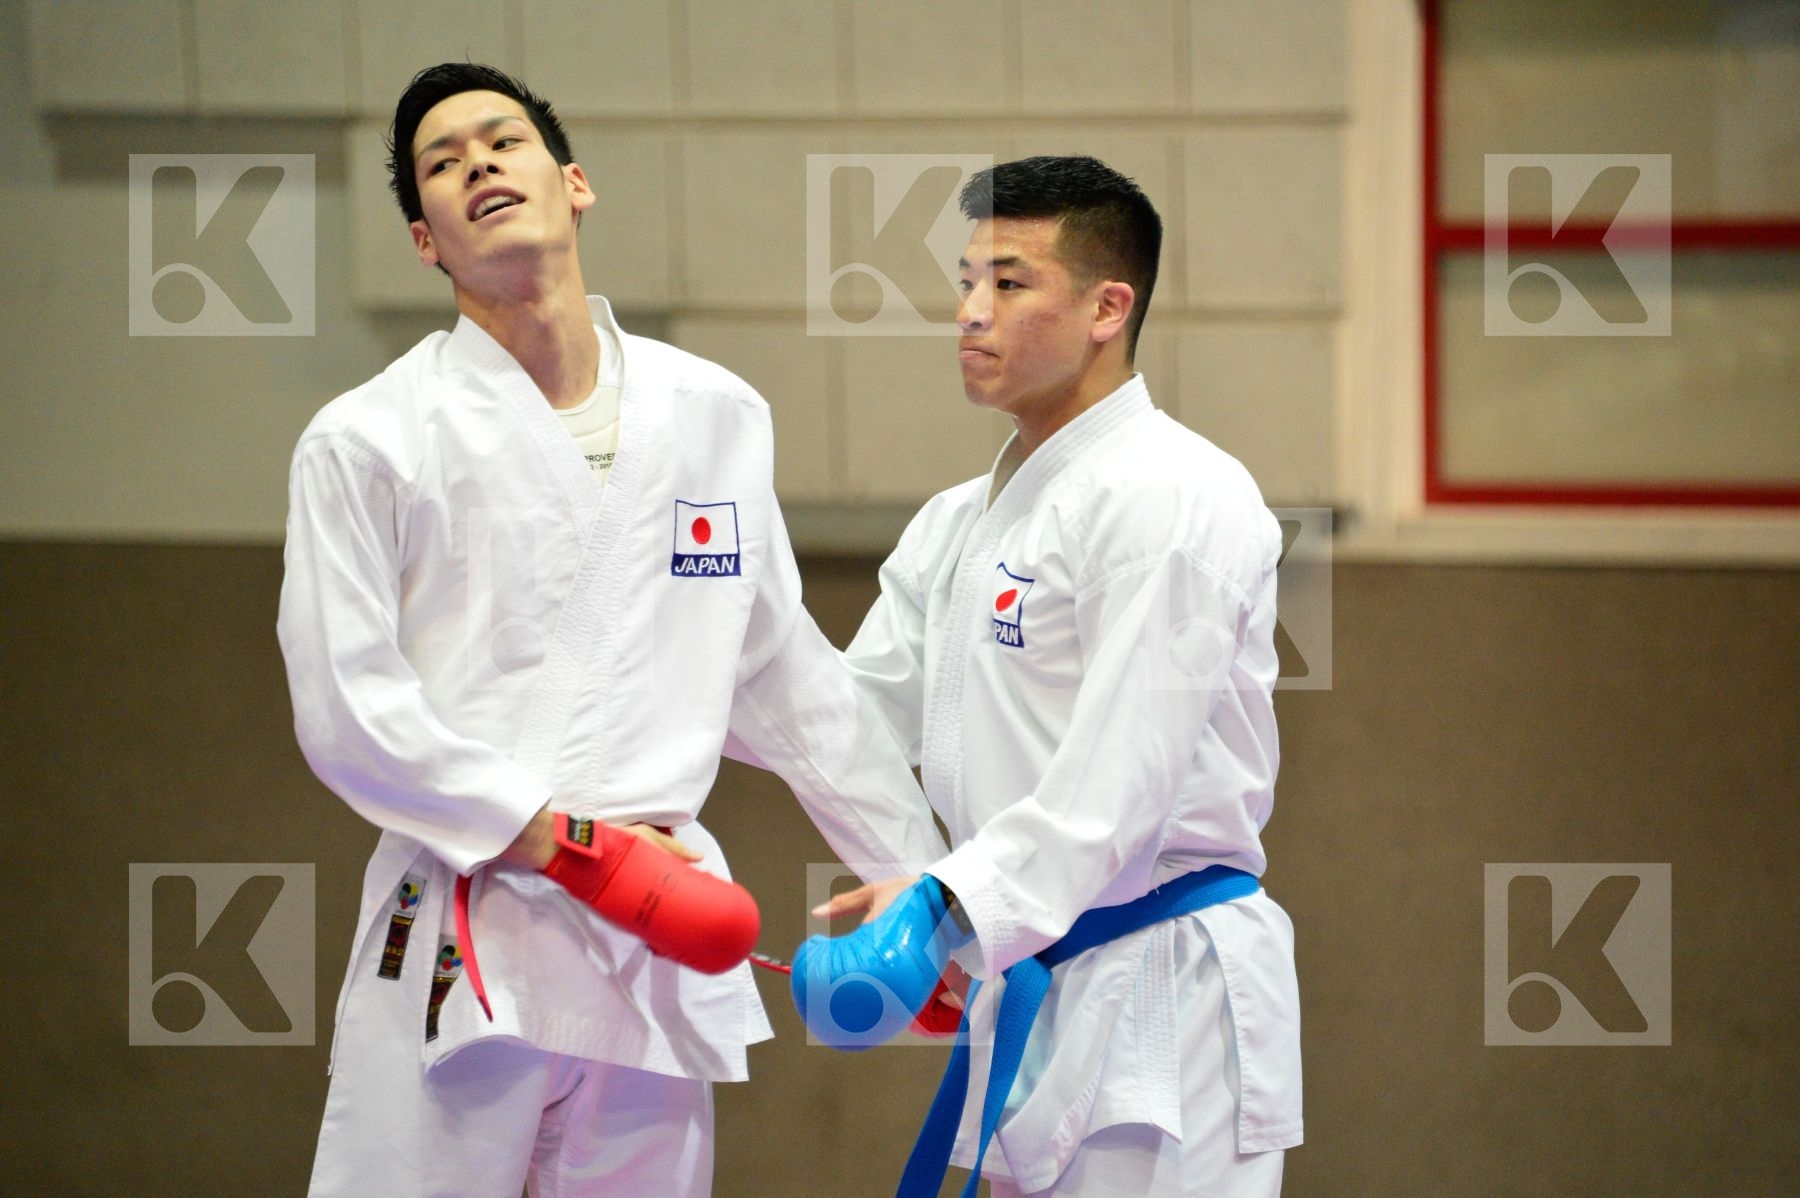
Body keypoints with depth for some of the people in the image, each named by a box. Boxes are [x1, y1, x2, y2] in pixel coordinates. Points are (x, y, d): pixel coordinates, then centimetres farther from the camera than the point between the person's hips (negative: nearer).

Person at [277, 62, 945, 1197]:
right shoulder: (367, 443, -2)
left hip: (659, 950, 4)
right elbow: (349, 710, -7)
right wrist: (570, 843, -13)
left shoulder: (718, 418, 10)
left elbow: (786, 681, 17)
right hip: (459, 939, -4)